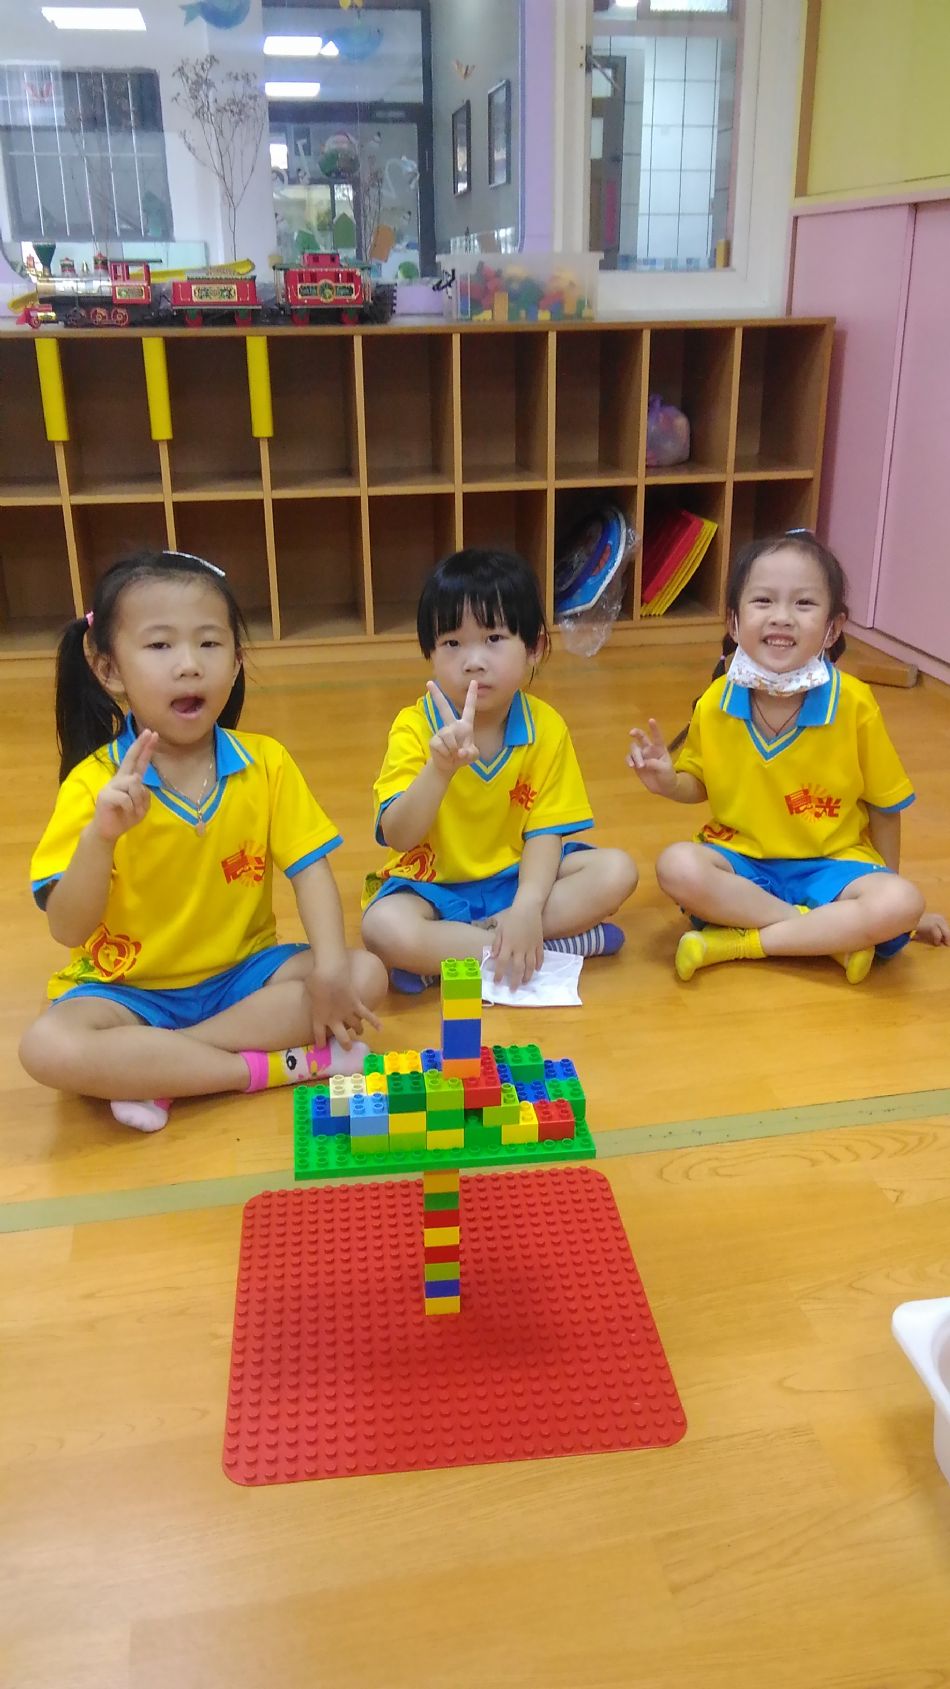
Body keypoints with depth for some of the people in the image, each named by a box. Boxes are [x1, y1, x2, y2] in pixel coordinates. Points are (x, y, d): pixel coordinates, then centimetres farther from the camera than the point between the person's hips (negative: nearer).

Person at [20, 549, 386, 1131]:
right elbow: (68, 929, -17)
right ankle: (277, 1065, -23)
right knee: (49, 1048, -32)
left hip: (242, 971, 3)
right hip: (128, 988, -3)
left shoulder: (266, 763, -6)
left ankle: (151, 1073, -20)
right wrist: (100, 837, -35)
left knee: (365, 974, -20)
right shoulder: (94, 783, -13)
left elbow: (309, 867, -6)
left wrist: (331, 966, -22)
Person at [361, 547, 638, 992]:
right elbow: (398, 837, -26)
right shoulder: (415, 727, -15)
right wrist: (441, 767, -43)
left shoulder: (545, 728, -8)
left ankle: (441, 955, -21)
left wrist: (527, 908, -28)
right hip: (432, 885, -3)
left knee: (617, 871, -18)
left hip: (516, 875, 3)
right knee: (384, 929, -33)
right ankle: (565, 940, -22)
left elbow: (544, 833, -10)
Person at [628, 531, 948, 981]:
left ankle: (740, 941, -21)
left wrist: (888, 895, 6)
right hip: (741, 859, 1)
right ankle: (835, 934, -20)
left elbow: (884, 805, -1)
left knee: (901, 904, -29)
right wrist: (669, 782, -14)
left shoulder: (854, 704, -13)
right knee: (677, 866, -30)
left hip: (832, 864, -1)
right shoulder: (715, 704, -8)